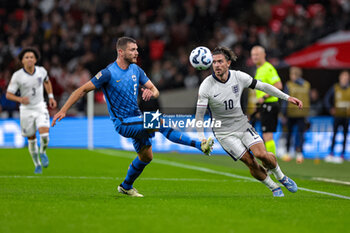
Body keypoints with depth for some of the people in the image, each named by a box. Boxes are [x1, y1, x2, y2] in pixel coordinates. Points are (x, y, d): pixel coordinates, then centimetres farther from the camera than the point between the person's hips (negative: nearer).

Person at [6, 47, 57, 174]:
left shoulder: (41, 71, -6)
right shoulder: (17, 76, -15)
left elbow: (47, 81, 19)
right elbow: (8, 94, -12)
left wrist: (51, 97, 13)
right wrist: (20, 99, -31)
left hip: (40, 107, 1)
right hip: (26, 110, -1)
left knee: (44, 135, -18)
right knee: (31, 139, 6)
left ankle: (42, 152, 14)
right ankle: (37, 164, 28)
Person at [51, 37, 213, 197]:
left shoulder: (136, 69, 5)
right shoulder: (108, 73, -15)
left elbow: (155, 90, 8)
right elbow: (83, 90, -12)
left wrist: (151, 92, -18)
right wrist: (63, 110, -17)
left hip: (137, 119, 8)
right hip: (122, 123, -8)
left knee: (146, 156, 15)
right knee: (159, 122, -26)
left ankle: (126, 186, 37)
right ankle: (199, 145, -23)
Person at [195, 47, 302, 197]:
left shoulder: (239, 77, -8)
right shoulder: (206, 86, -16)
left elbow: (262, 86, 3)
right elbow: (199, 114, -11)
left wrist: (287, 97, 1)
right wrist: (202, 139, -18)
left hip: (242, 124, 2)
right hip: (224, 132, -2)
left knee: (262, 154, -17)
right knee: (250, 162, -11)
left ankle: (281, 177, 13)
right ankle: (274, 188, 11)